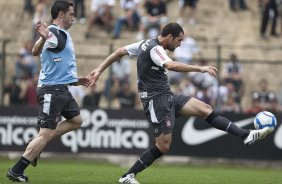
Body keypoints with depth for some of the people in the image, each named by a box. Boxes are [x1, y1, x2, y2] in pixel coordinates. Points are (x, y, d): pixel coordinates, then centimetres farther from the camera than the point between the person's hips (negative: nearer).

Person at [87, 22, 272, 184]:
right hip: (156, 100, -10)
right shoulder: (155, 49, -18)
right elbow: (171, 65, -36)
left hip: (168, 97, 10)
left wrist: (99, 70, 15)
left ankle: (247, 136, -7)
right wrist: (201, 68, -37)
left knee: (205, 109, -2)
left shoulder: (146, 44, 11)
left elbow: (119, 52, 14)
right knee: (163, 146, -10)